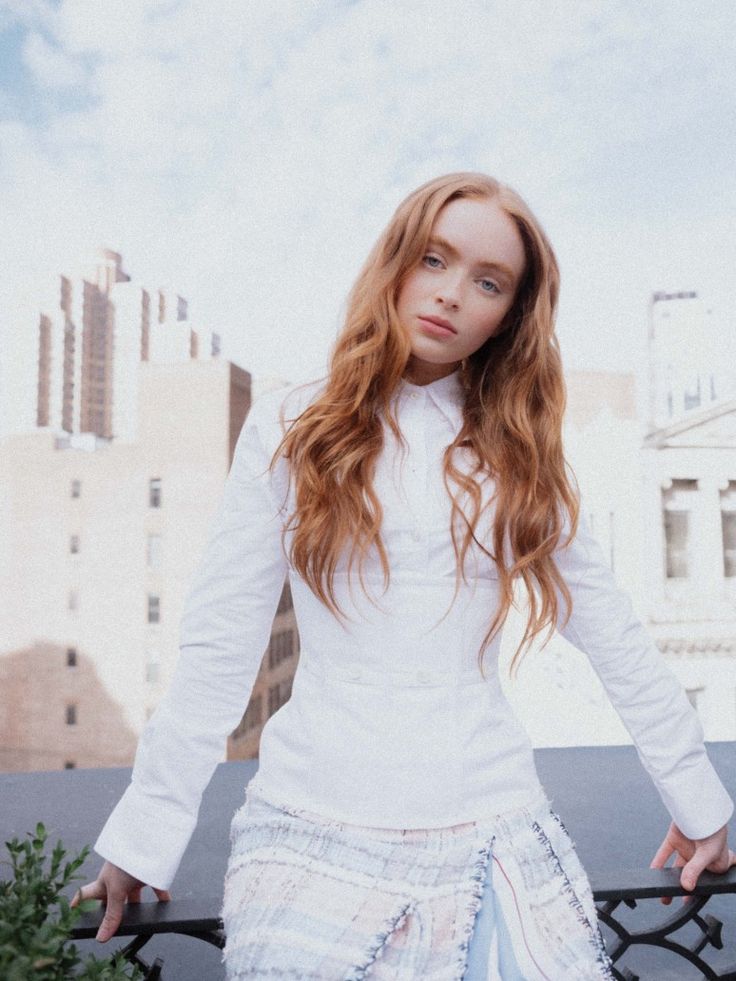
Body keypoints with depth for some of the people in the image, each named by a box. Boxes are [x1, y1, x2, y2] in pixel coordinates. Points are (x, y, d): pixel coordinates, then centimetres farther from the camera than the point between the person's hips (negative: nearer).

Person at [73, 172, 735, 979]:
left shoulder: (519, 452, 5)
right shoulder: (292, 427, -2)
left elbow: (616, 639, 7)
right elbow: (218, 646, -3)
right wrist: (144, 834, -3)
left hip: (491, 837, 2)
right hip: (318, 830, -1)